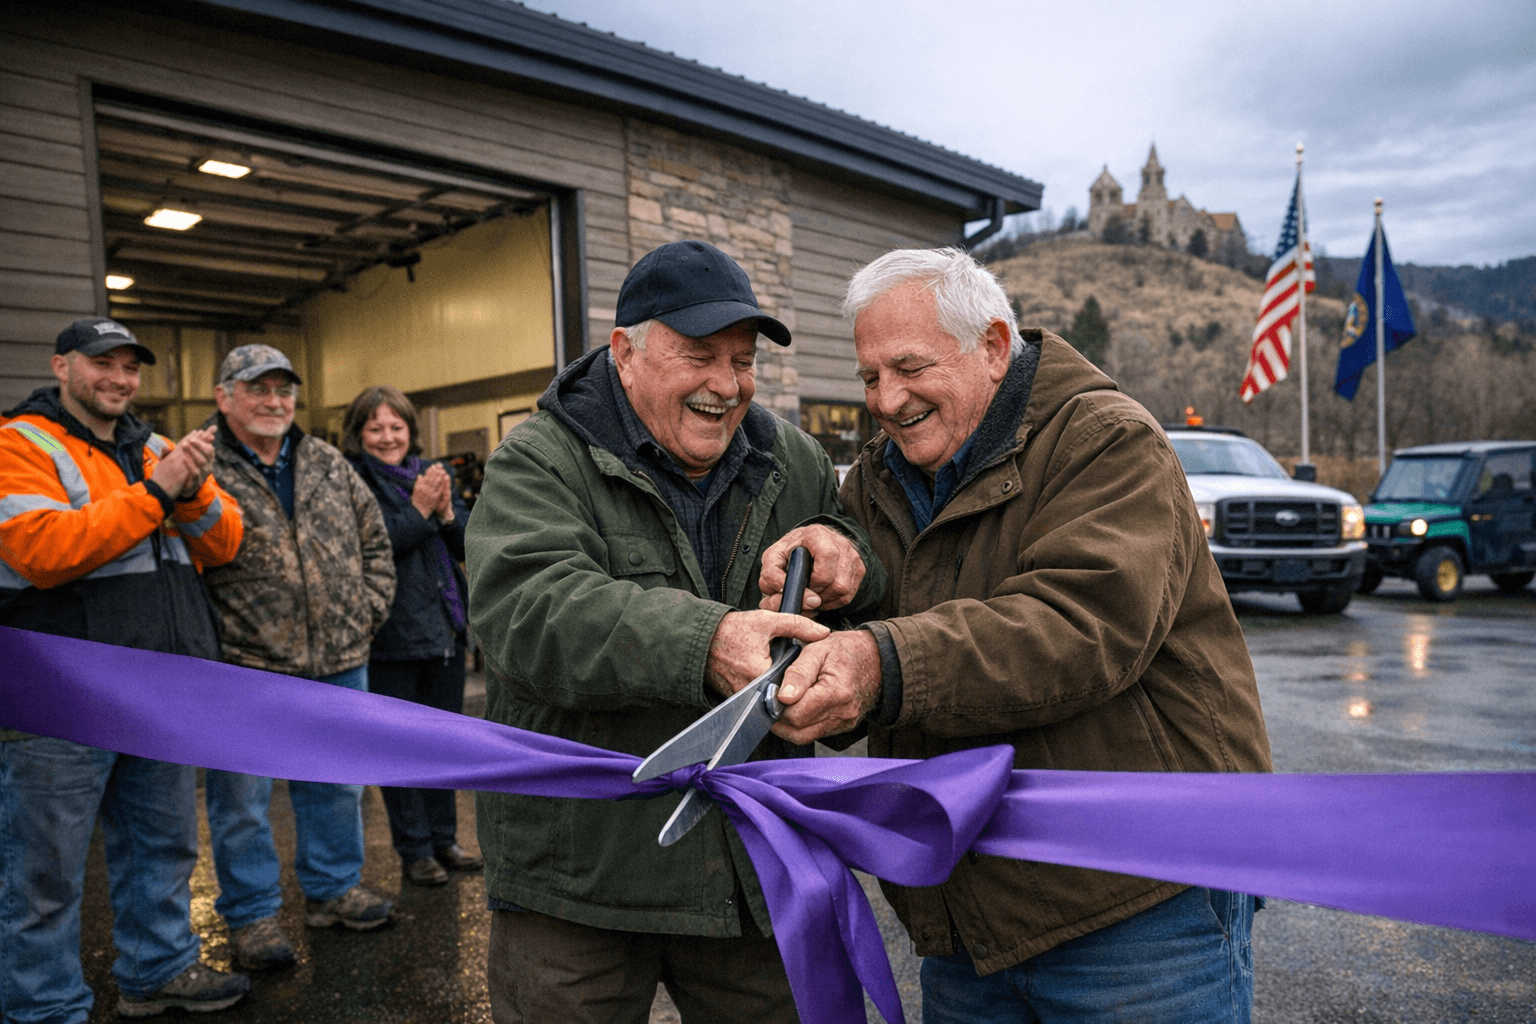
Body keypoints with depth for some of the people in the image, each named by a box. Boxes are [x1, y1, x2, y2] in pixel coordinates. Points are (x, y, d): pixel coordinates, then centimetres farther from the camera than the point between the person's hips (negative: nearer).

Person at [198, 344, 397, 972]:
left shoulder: (328, 464, 9)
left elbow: (373, 538, 15)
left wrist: (369, 607, 5)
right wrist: (217, 637, -13)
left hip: (340, 661, 5)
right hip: (245, 668, -4)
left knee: (336, 784, 16)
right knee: (242, 799, 8)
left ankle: (333, 888, 34)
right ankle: (252, 915, 25)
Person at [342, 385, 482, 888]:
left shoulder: (433, 474, 11)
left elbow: (469, 547, 8)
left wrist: (446, 512, -10)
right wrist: (418, 511, -18)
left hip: (445, 628, 6)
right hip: (392, 634, -5)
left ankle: (444, 840, 26)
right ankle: (414, 850, 17)